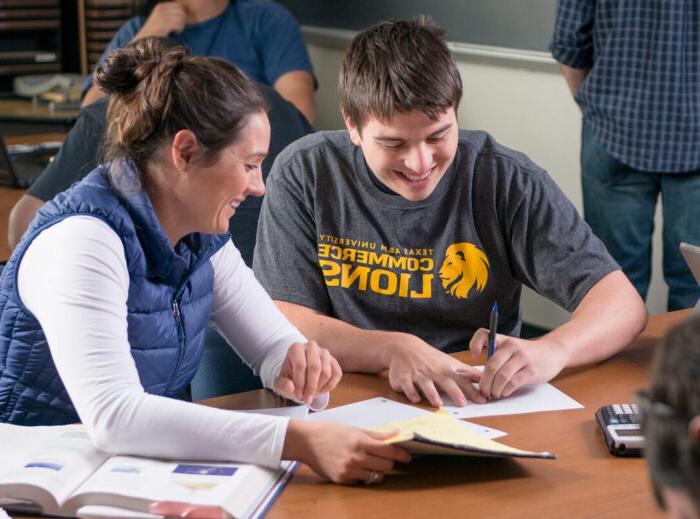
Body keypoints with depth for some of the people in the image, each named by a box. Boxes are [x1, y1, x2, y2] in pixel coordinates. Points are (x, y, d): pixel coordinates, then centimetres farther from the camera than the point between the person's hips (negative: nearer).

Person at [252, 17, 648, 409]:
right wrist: (393, 349, -25)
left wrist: (550, 352, -30)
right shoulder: (304, 174, -6)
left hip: (481, 405, 1)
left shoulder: (505, 179, -7)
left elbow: (623, 303, -9)